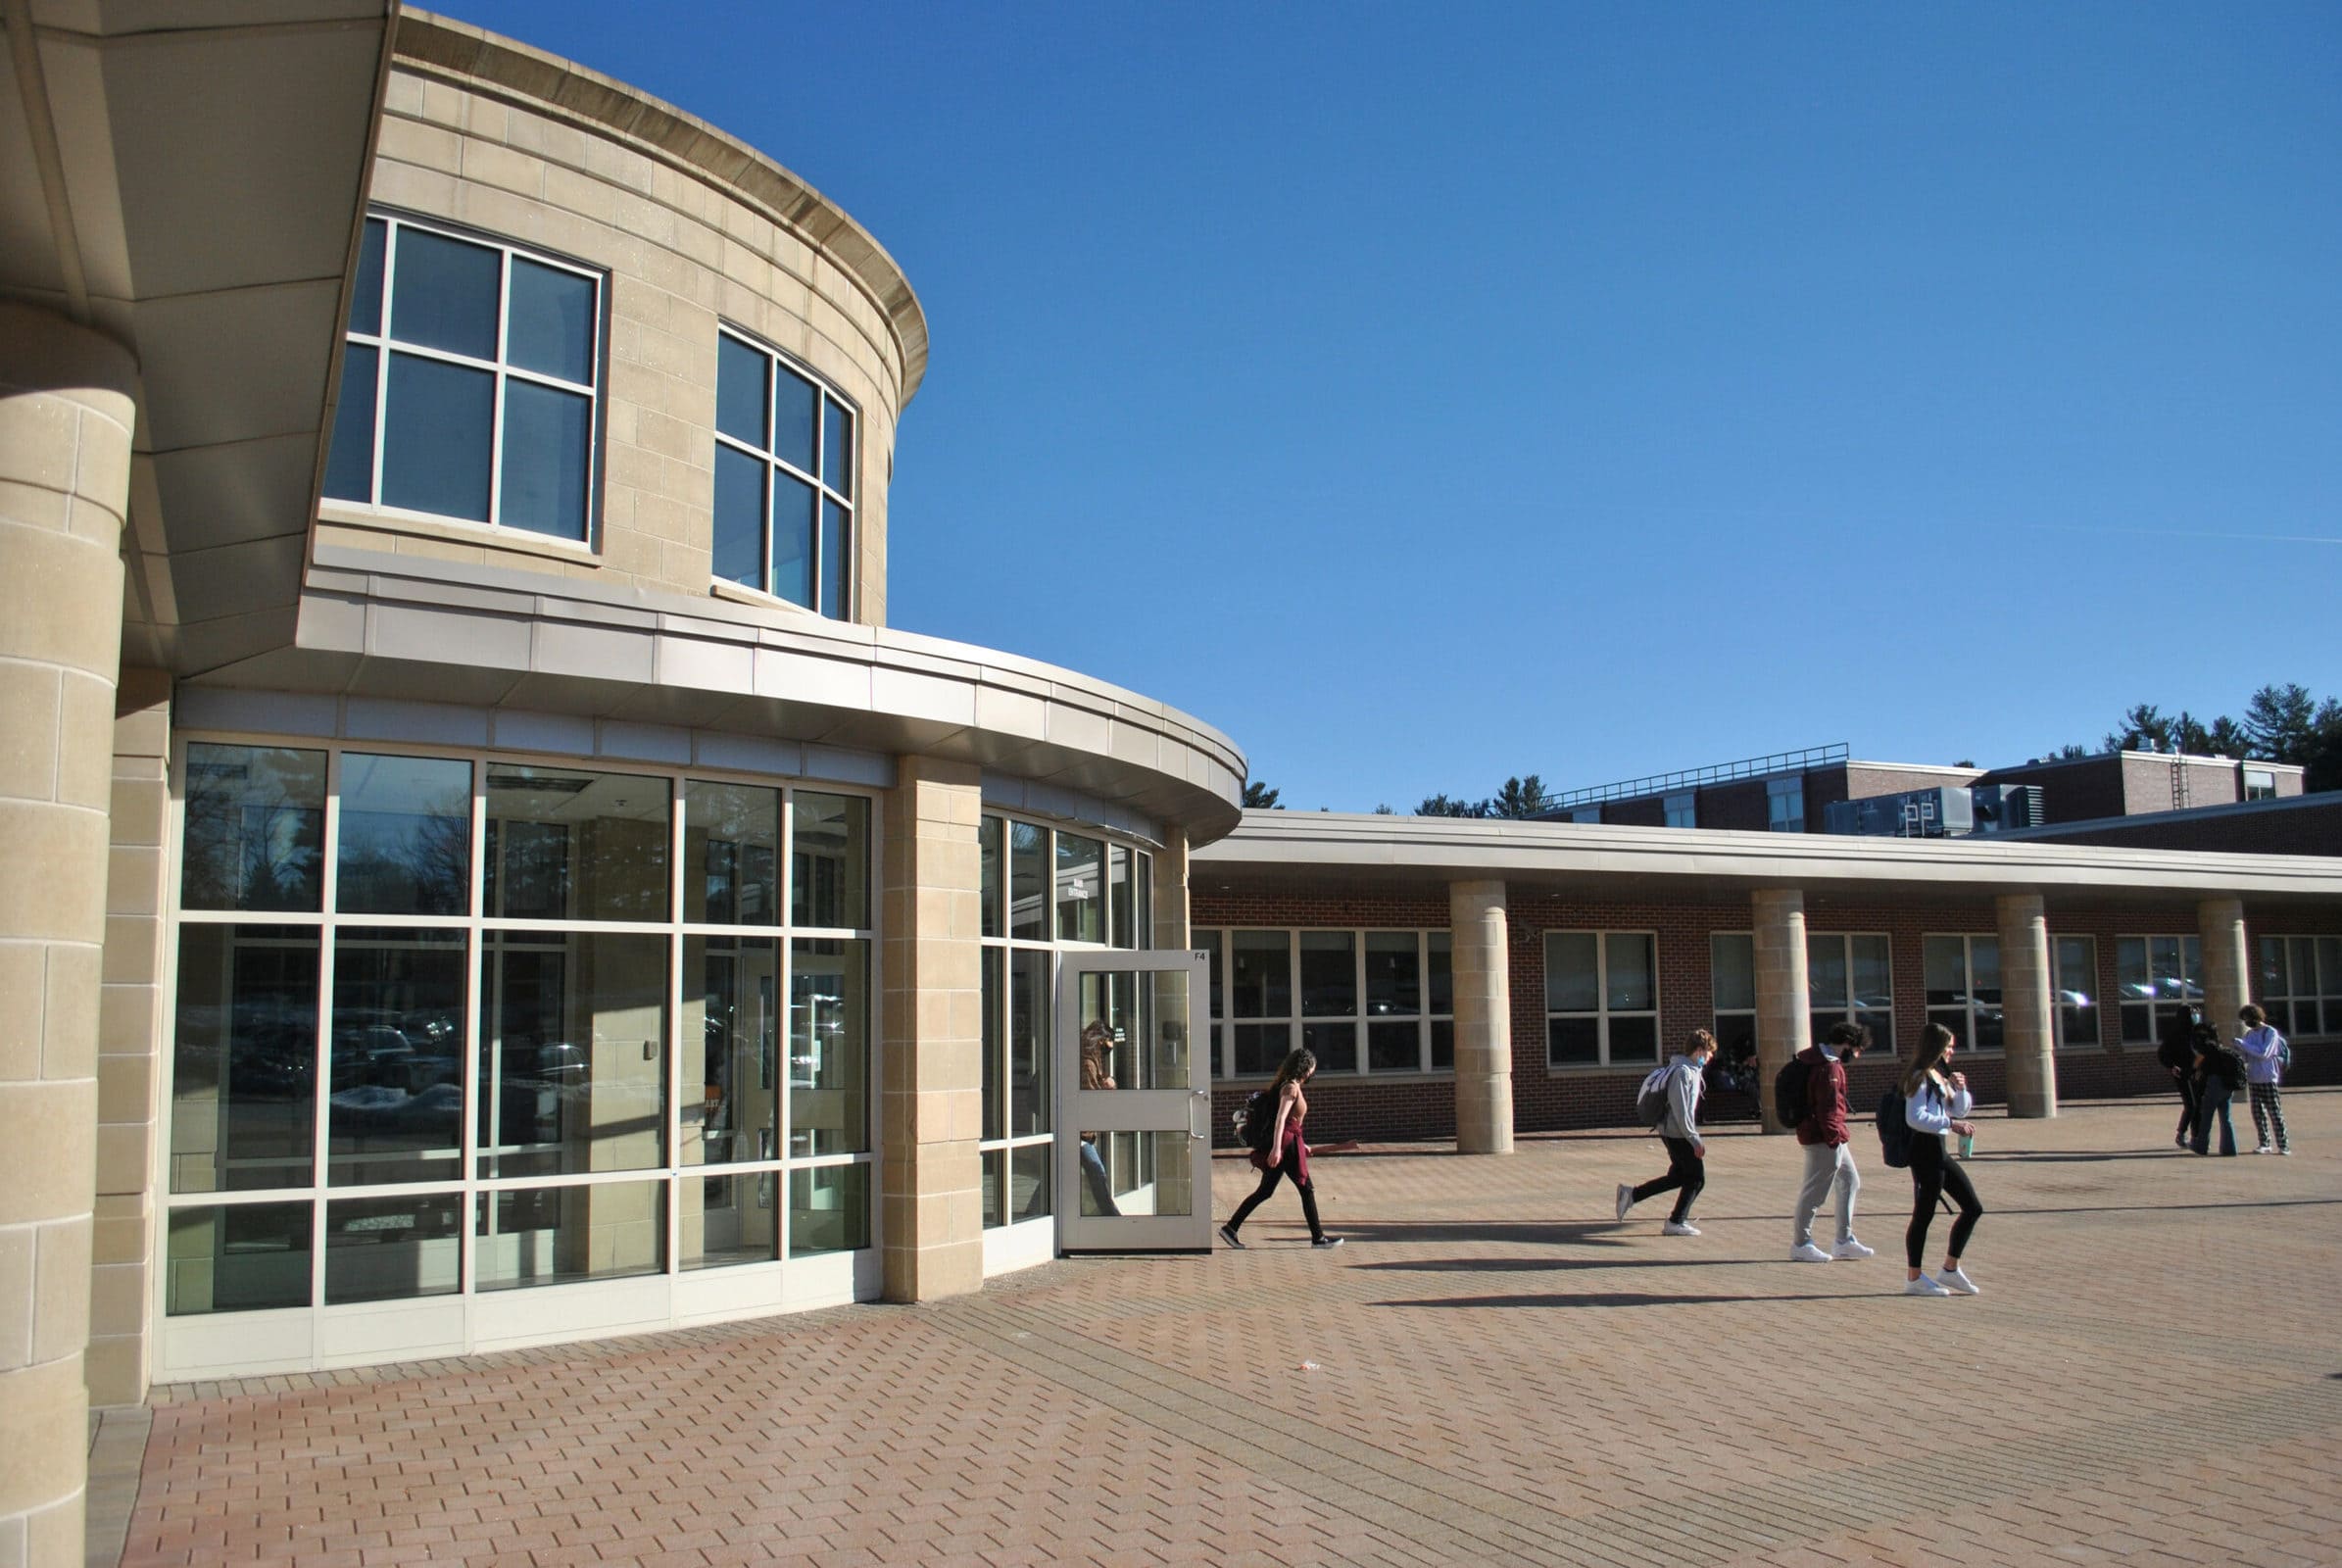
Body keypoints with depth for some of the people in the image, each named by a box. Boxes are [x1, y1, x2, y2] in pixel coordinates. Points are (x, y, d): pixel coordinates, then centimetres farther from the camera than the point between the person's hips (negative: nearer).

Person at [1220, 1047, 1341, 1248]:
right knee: (1307, 1189, 1)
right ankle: (1318, 1237, 8)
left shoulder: (1293, 1086, 16)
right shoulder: (1291, 1087, -13)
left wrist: (1301, 1144, 29)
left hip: (1289, 1143, 10)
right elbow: (1281, 1118, -23)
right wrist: (1277, 1147, -31)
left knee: (1264, 1191, 10)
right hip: (1286, 1143, -10)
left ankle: (1230, 1228, 8)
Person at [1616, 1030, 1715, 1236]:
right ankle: (1676, 1223, 8)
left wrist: (1695, 1137, 22)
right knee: (1696, 1178, 0)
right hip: (1677, 1133, -10)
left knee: (1678, 1176, 15)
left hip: (1671, 1131, 10)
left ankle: (1631, 1194, 14)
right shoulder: (1683, 1071, -19)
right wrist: (1695, 1139, -21)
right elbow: (1680, 1110, -23)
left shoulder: (1692, 1070, 14)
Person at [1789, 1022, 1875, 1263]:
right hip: (1824, 1140, -11)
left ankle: (1845, 1241, 23)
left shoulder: (1818, 1060, 13)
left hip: (1831, 1139, 11)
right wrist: (1835, 1138, -19)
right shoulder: (1829, 1068, -19)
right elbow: (1828, 1108, -23)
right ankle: (1800, 1245, 5)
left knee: (1850, 1182, 18)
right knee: (1815, 1191, -3)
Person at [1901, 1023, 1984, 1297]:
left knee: (1973, 1208, 10)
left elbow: (1960, 1110, 22)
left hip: (1938, 1150, 10)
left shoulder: (1940, 1076, 17)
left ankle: (1950, 1269, 18)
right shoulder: (1920, 1077, -12)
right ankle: (1914, 1278, 5)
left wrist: (1960, 1089, 5)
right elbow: (1915, 1117, -22)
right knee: (1924, 1213, -4)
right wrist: (1950, 1124, -24)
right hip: (1925, 1149, -10)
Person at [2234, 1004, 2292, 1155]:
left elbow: (2264, 1053, -19)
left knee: (2275, 1112, -2)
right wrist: (2239, 1050, -5)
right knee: (2258, 1113, 6)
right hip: (2253, 1079, 6)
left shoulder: (2270, 1033, -7)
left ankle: (2283, 1145, 2)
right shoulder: (2249, 1033, 11)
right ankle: (2265, 1144, 12)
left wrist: (2243, 1044, -18)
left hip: (2268, 1079, -6)